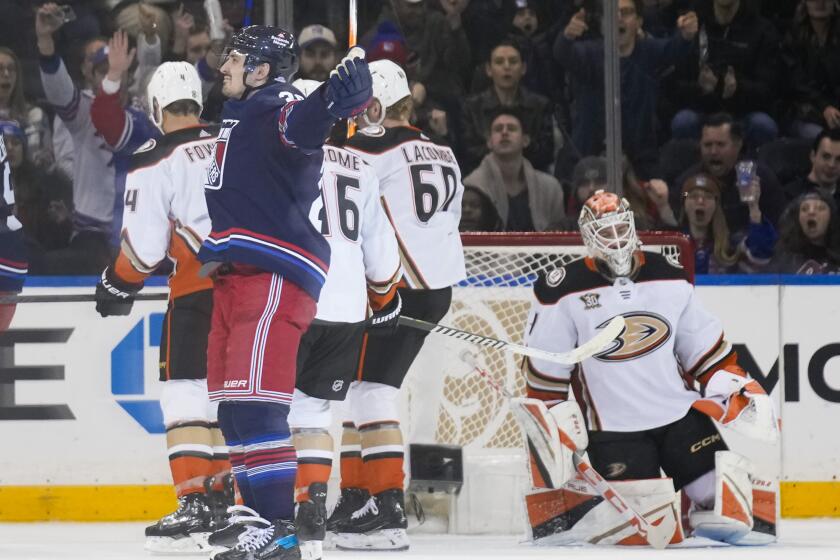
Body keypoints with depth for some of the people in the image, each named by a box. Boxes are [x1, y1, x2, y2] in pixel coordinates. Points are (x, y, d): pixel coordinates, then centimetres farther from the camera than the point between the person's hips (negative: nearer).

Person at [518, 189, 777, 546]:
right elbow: (544, 366, -2)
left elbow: (704, 345, 12)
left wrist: (740, 391, 6)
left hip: (679, 410, 4)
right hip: (613, 428, -4)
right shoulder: (565, 291, -8)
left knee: (722, 479, -10)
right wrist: (554, 416, -4)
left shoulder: (669, 277, 4)